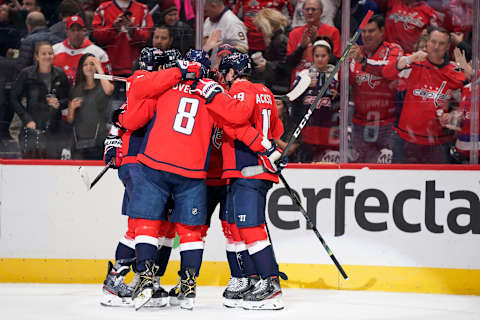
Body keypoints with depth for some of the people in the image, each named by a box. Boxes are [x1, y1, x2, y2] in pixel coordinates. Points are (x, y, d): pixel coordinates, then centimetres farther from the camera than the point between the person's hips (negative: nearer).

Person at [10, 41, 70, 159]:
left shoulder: (60, 75, 5)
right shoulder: (26, 74, -3)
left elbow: (68, 98, 14)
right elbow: (14, 98, 0)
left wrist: (59, 104, -10)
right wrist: (26, 119, -10)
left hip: (54, 131, 2)